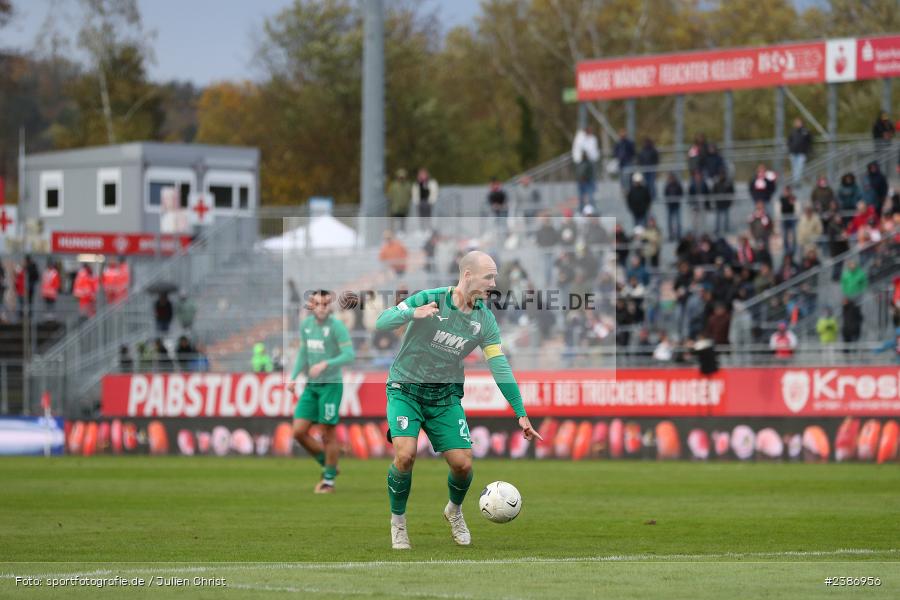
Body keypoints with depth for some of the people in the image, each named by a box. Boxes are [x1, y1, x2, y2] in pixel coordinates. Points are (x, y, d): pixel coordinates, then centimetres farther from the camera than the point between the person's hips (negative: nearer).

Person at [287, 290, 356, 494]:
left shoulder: (337, 326, -12)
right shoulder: (306, 325, 7)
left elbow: (350, 355, -18)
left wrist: (325, 364, -29)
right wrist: (293, 378, 7)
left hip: (331, 385, -6)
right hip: (311, 386, 6)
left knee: (328, 433, 0)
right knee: (299, 431, -1)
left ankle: (329, 480, 14)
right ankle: (328, 465, 20)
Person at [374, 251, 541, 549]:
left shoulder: (485, 319, -2)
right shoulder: (429, 299, -14)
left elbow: (500, 368, 2)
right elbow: (381, 321, -18)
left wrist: (521, 414, -1)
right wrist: (412, 313, -38)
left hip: (446, 396, 4)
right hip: (406, 389, -4)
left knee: (463, 464, -6)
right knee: (405, 455, -23)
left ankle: (454, 510, 29)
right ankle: (398, 521, 3)